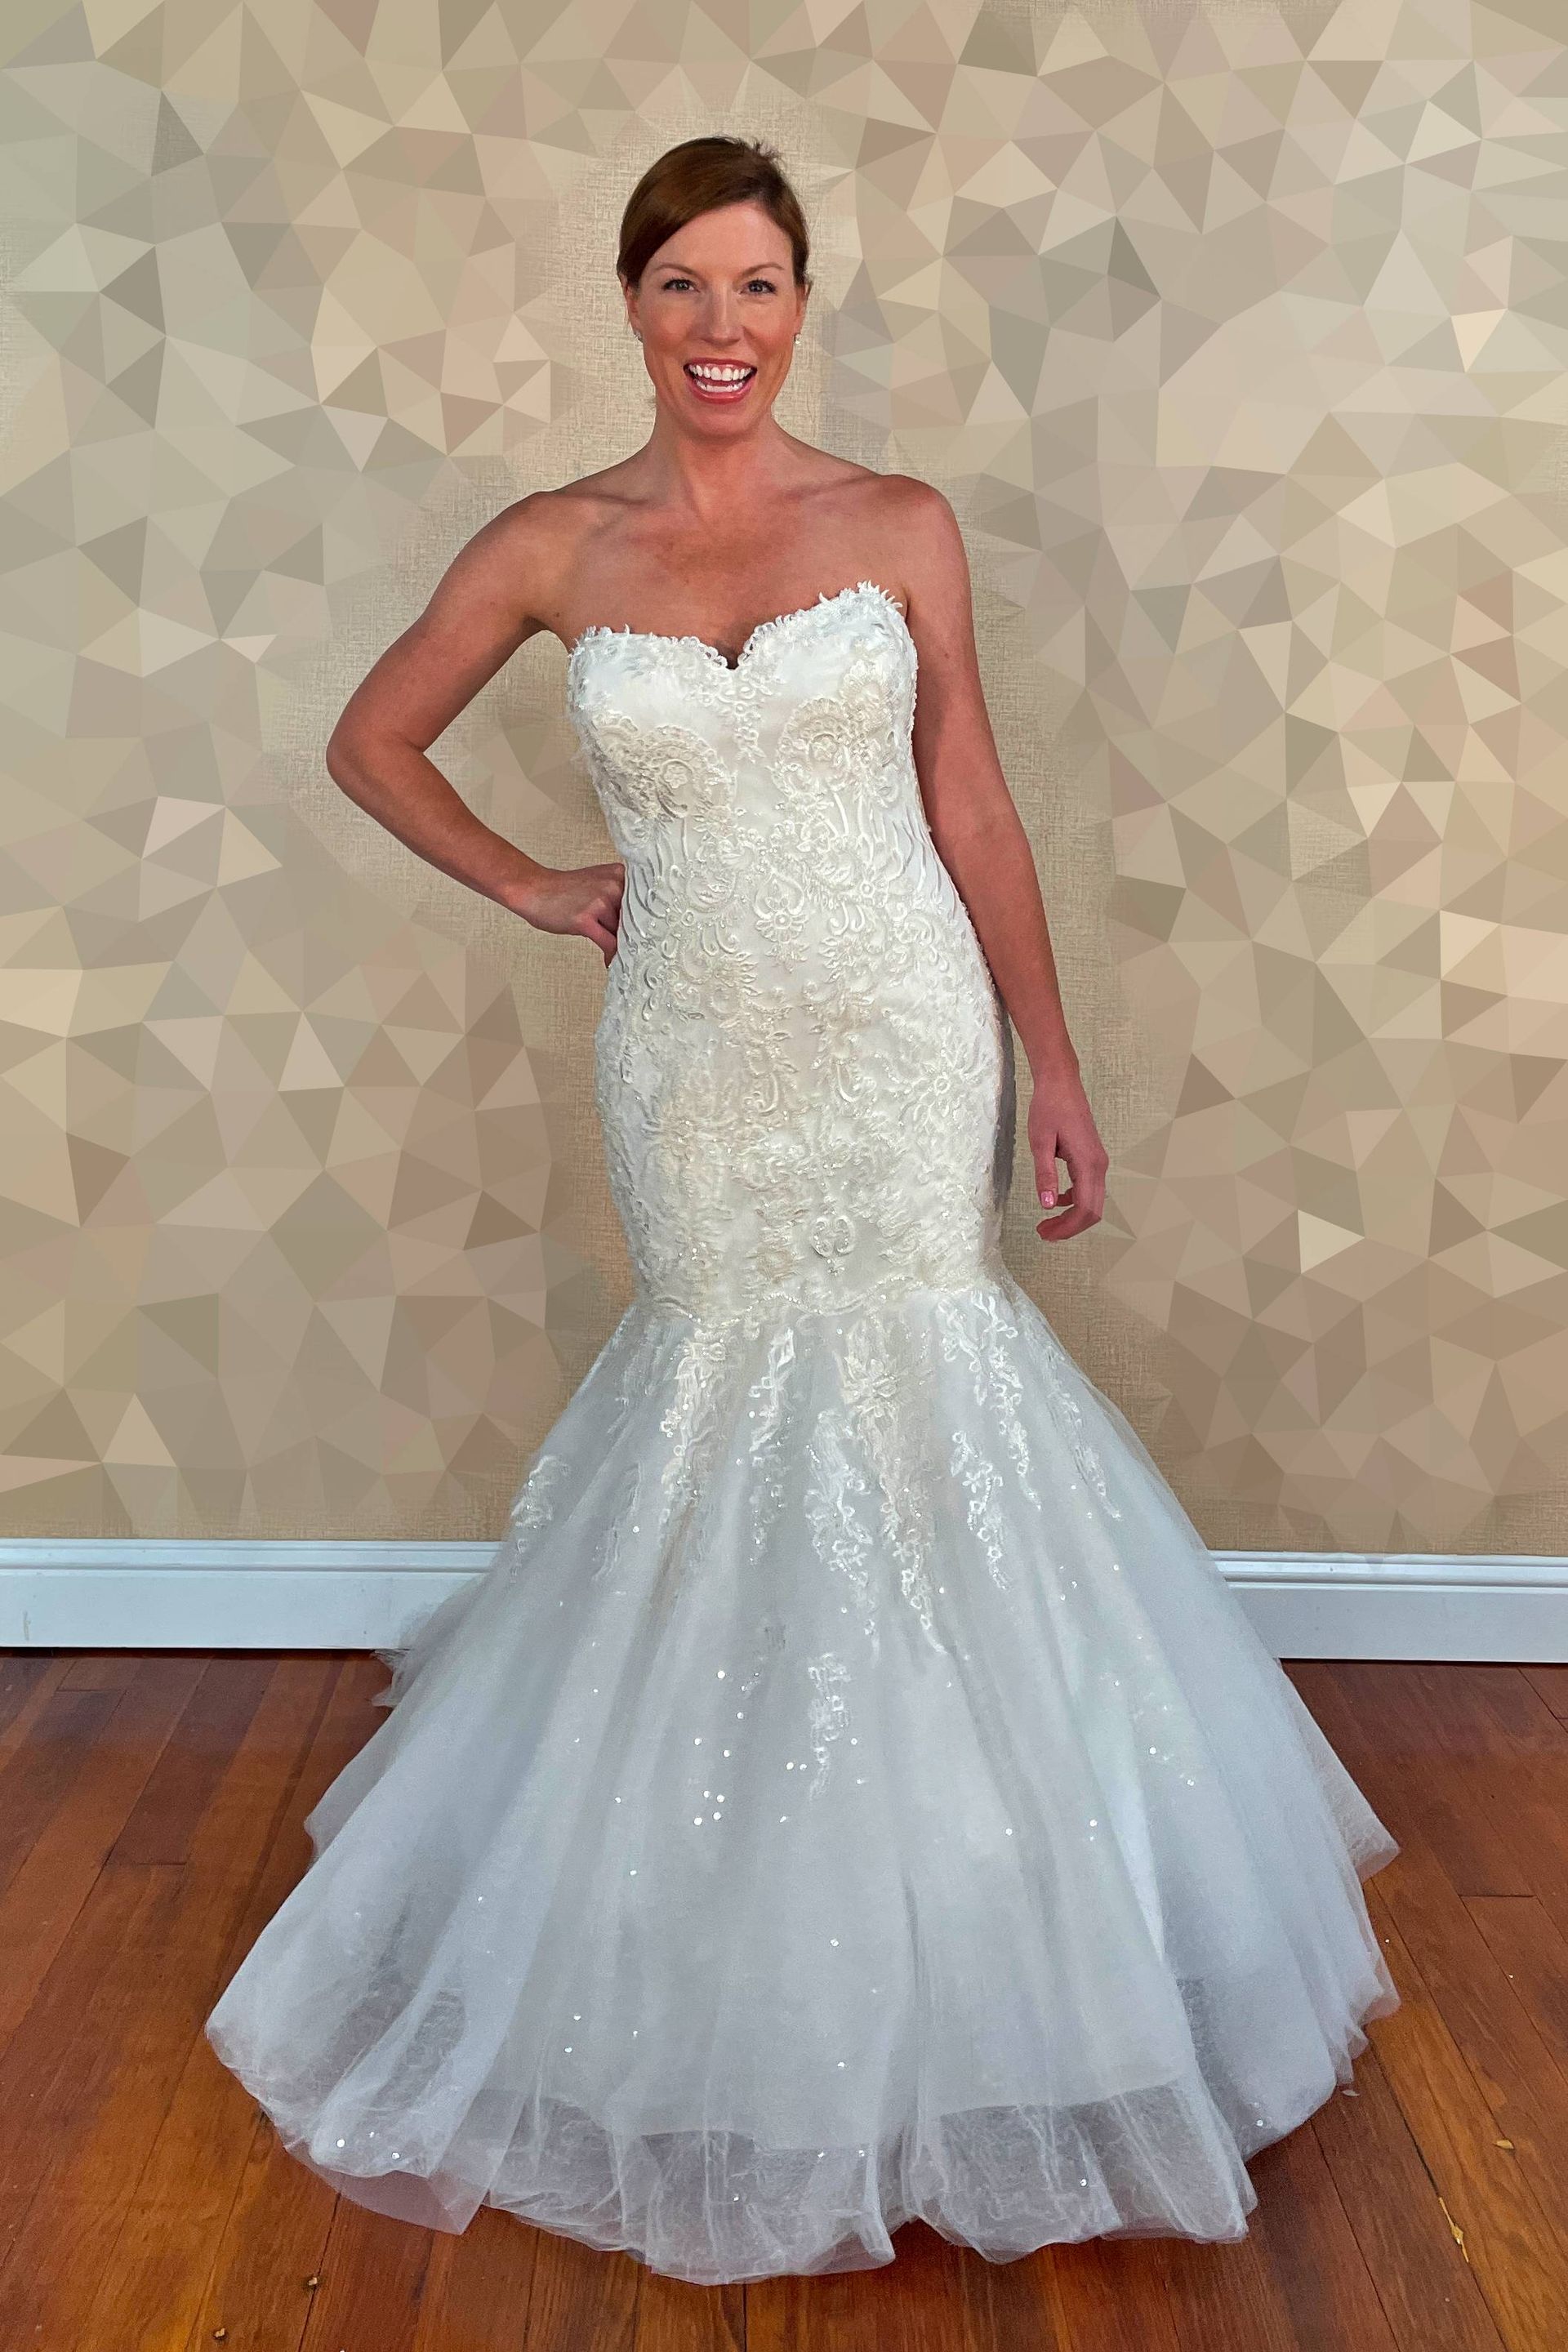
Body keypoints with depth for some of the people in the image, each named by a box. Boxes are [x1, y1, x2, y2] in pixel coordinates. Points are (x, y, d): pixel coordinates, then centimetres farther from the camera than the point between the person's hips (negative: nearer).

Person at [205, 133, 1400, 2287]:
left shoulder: (903, 527, 1)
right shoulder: (552, 548, 3)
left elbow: (974, 811, 2)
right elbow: (373, 742, 14)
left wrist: (1059, 1076, 1)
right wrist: (532, 889, 6)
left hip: (904, 1039, 0)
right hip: (697, 1056, 1)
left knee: (894, 1406, 3)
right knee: (747, 1408, 7)